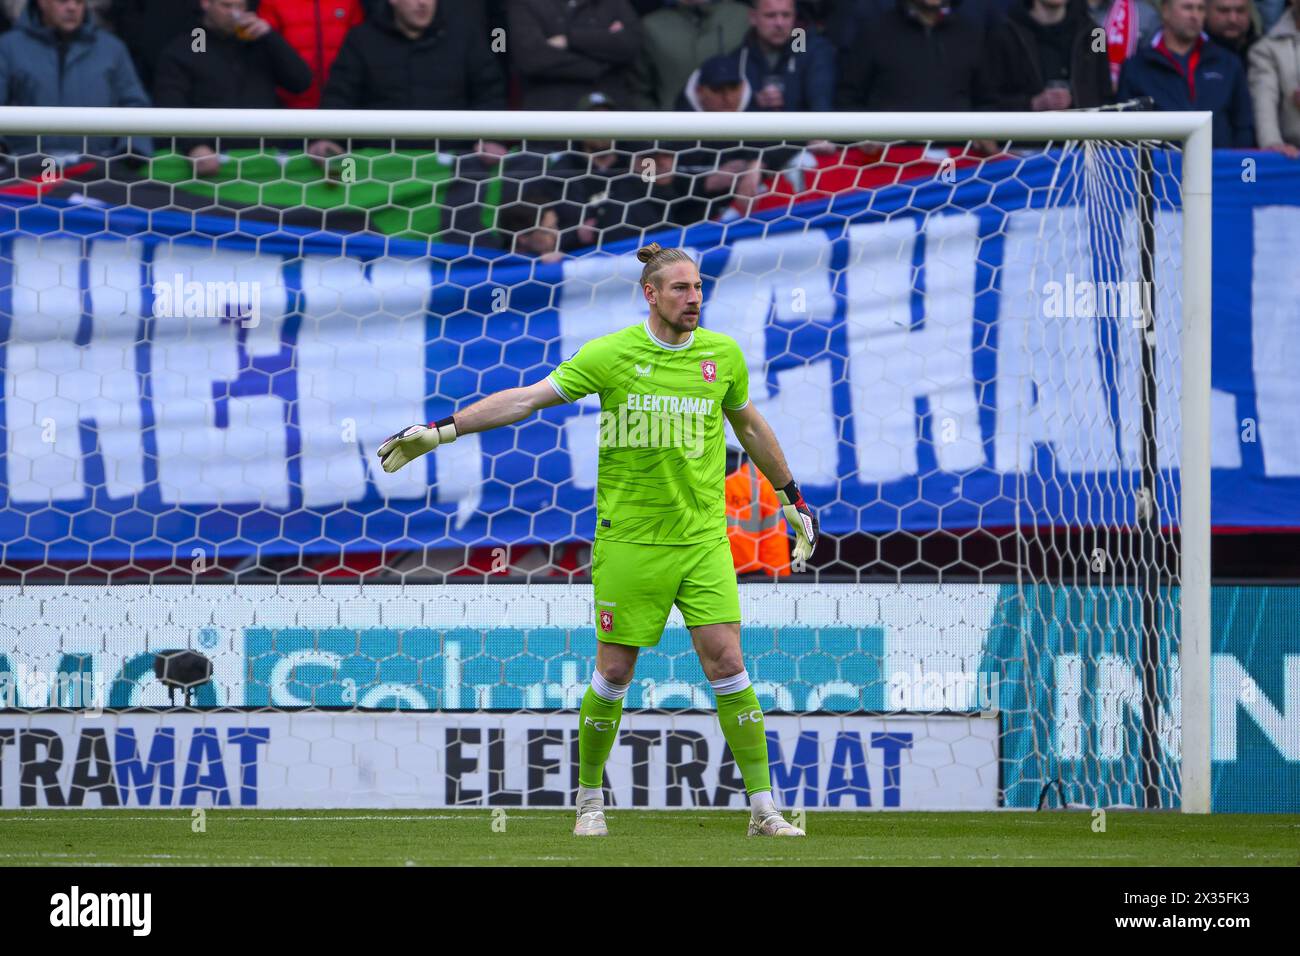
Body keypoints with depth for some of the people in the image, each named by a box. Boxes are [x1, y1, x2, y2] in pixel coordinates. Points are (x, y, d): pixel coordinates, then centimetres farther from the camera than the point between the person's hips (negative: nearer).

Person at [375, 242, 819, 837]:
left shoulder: (722, 354, 5)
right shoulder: (611, 354, -5)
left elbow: (748, 424, 22)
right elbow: (529, 398, -5)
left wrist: (792, 498, 30)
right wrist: (441, 431, -9)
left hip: (703, 538, 2)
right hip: (628, 538, -2)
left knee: (726, 663, -7)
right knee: (614, 672, 2)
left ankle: (763, 809, -2)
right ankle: (590, 799, 21)